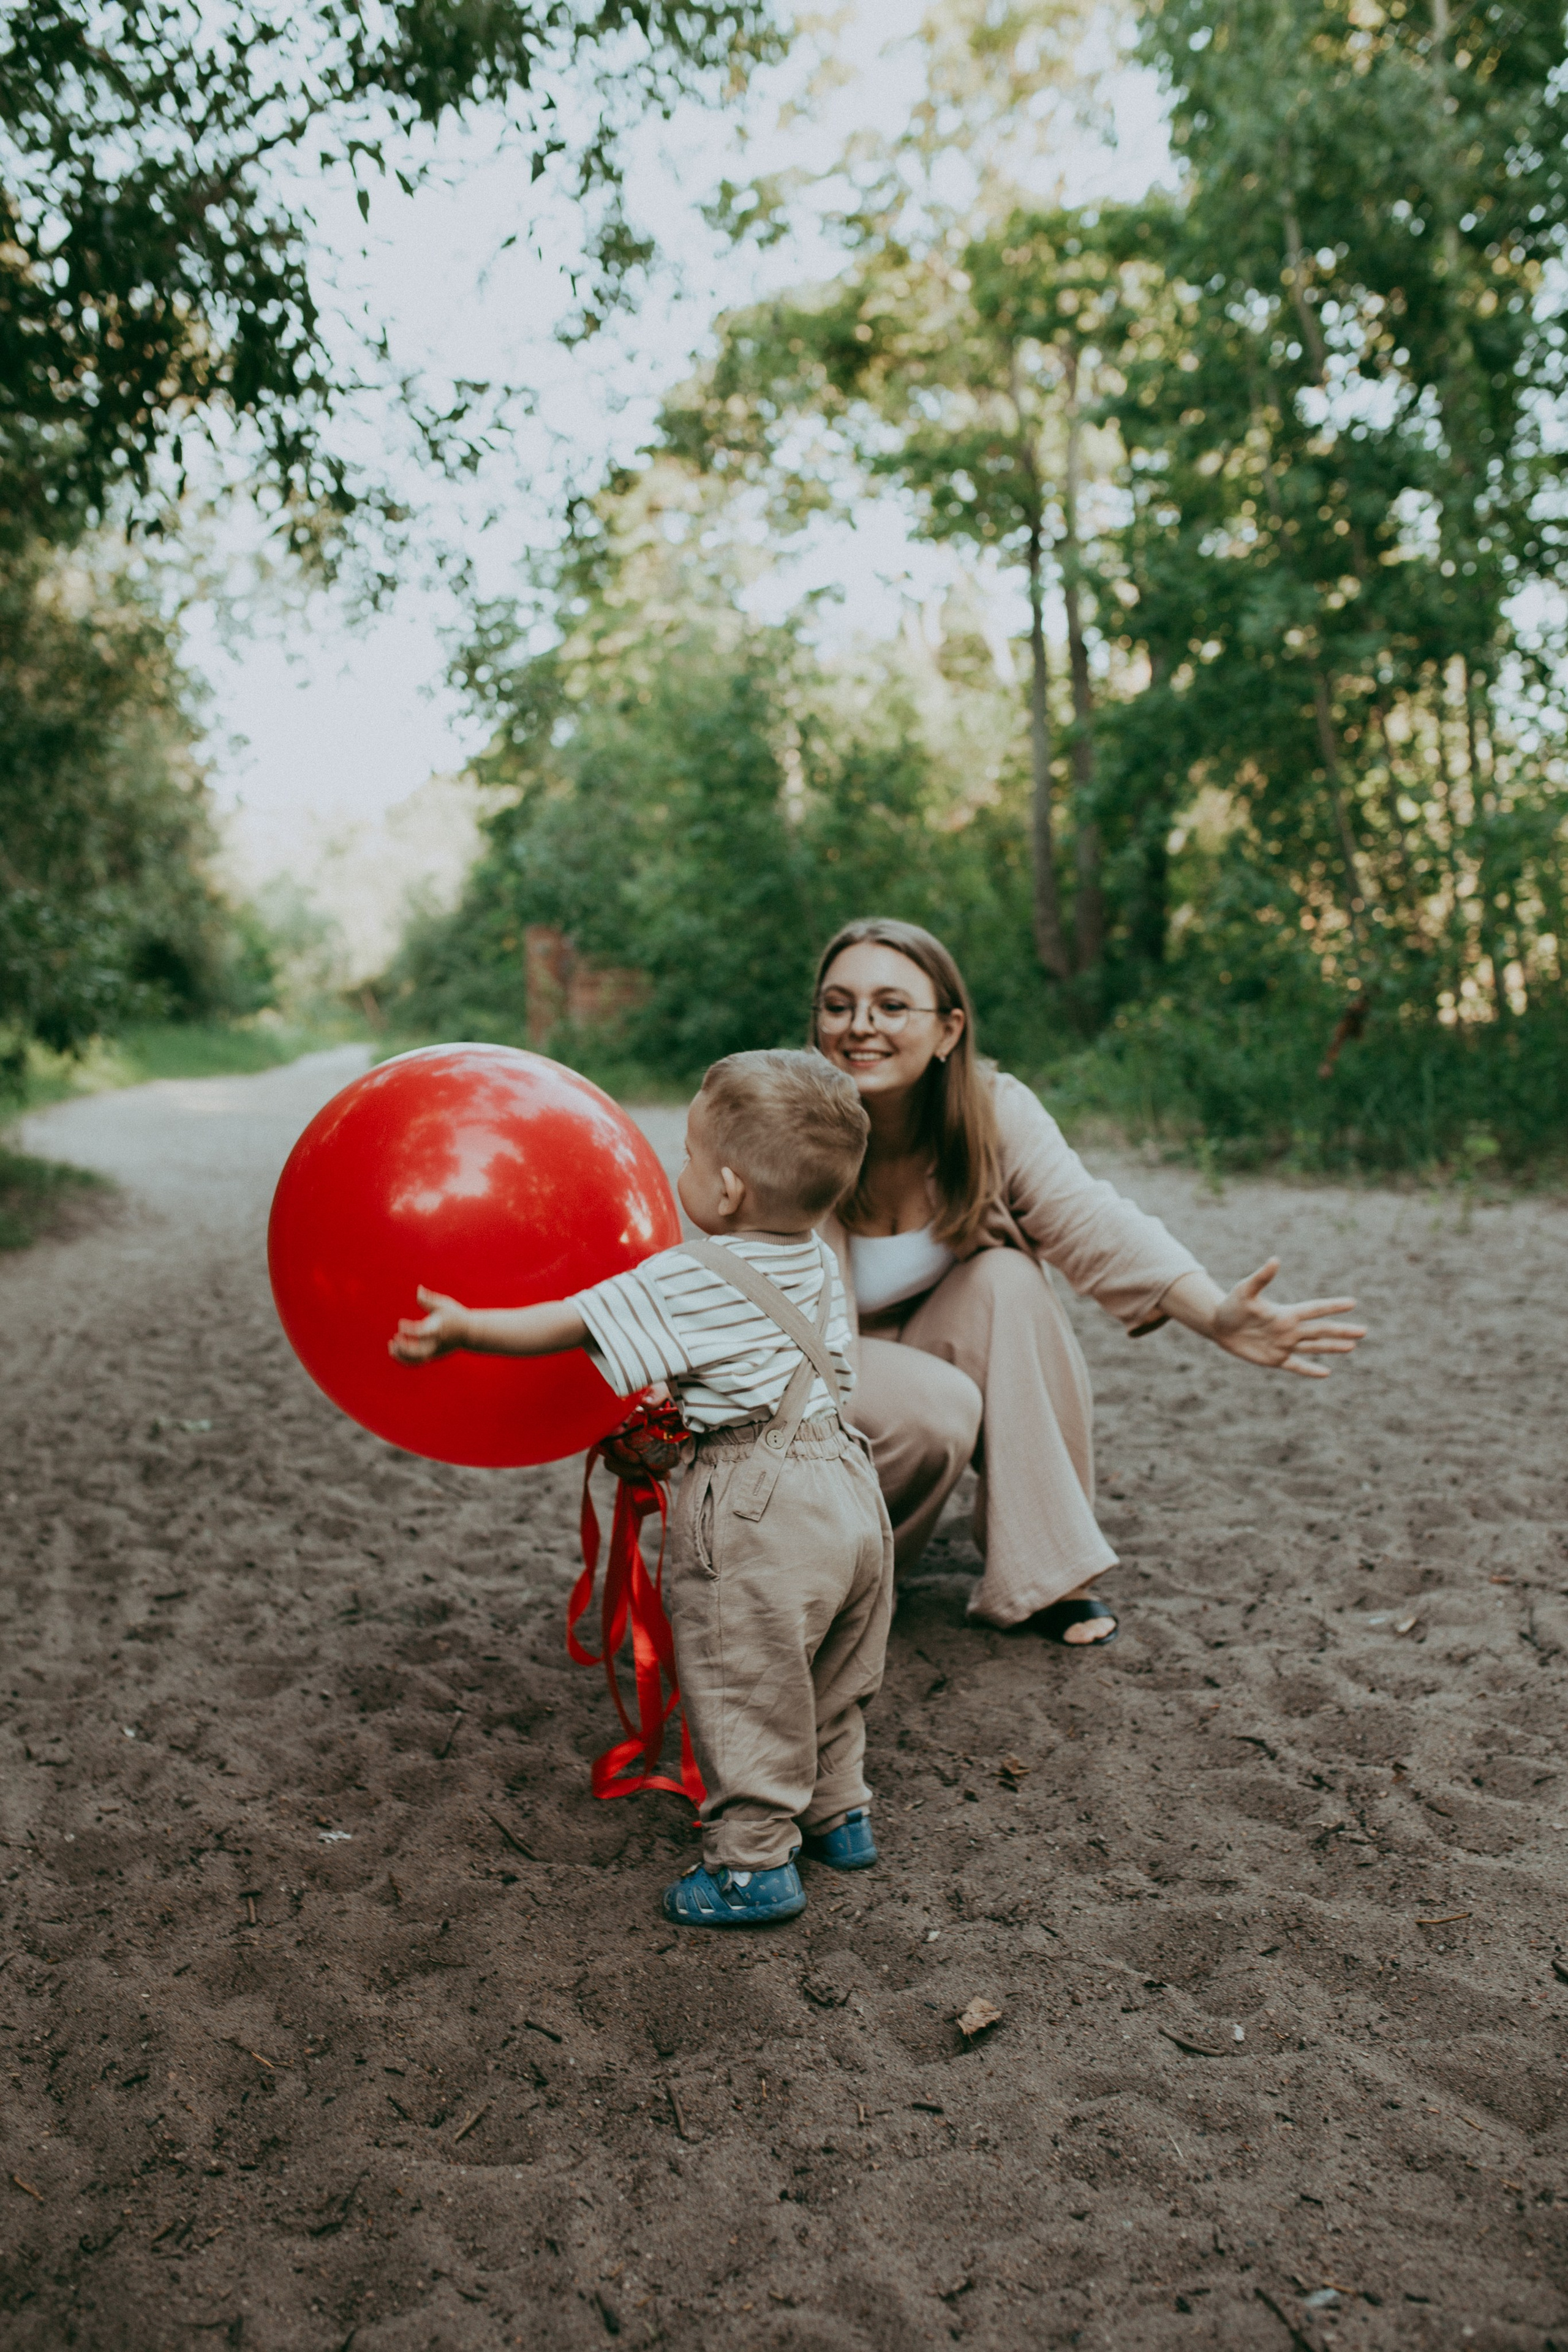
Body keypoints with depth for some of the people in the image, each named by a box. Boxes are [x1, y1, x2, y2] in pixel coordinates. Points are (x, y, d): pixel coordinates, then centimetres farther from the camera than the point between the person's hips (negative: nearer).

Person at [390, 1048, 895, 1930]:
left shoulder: (688, 1283, -14)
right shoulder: (818, 1265, 9)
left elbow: (567, 1325, -11)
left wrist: (462, 1326, -2)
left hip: (759, 1516, -8)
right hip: (852, 1491, 8)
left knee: (744, 1694, 7)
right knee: (831, 1680, 24)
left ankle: (755, 1862, 15)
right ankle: (840, 1813, 38)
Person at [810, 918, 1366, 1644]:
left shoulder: (995, 1110, -17)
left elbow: (1088, 1219, -31)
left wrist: (1215, 1314, -46)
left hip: (950, 1350, 4)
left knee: (1006, 1276, -27)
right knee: (936, 1407, -35)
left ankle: (1041, 1565, -16)